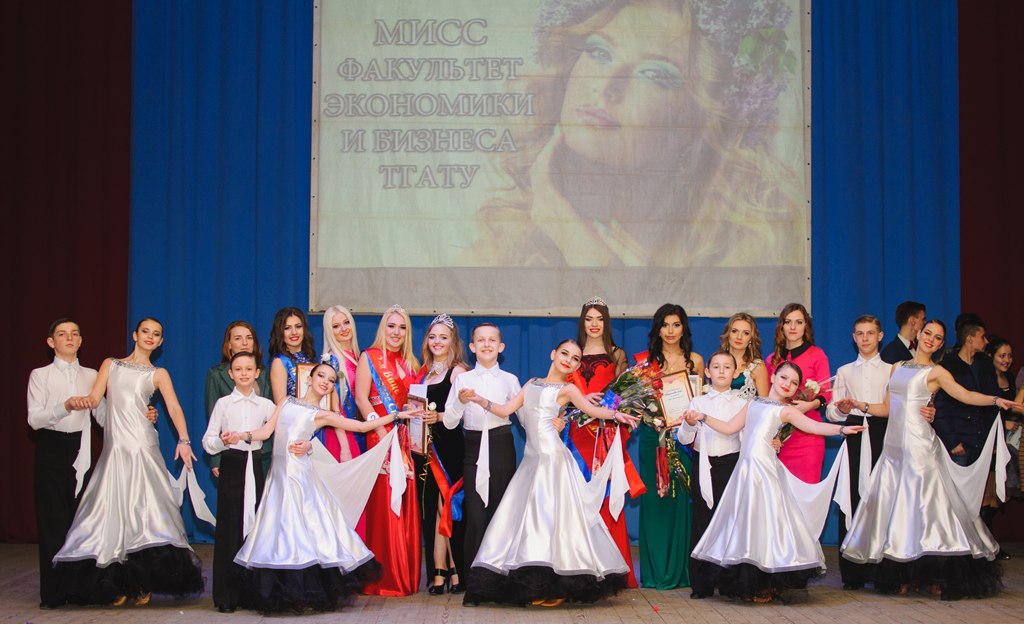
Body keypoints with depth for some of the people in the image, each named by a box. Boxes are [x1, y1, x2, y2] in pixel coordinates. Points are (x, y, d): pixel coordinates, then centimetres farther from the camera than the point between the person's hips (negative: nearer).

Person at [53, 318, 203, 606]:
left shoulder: (158, 374, 14)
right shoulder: (110, 364, 19)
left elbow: (174, 409, 1)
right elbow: (94, 399, 7)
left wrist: (183, 440, -17)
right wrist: (79, 401, -18)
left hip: (142, 445, -2)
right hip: (114, 447, 2)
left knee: (143, 509, -9)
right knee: (112, 509, -3)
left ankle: (143, 583, -3)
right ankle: (117, 583, 3)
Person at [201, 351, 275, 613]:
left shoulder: (265, 405, 10)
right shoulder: (223, 403, 5)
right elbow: (208, 441, 2)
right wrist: (223, 441, -19)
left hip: (254, 465, 2)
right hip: (231, 466, -2)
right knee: (229, 528, -4)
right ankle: (225, 596, 2)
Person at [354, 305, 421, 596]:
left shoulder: (408, 363, 17)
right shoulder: (369, 357, 1)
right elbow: (361, 398, -8)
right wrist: (381, 433, -17)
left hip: (405, 440, 6)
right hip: (381, 438, -5)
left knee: (406, 506, 4)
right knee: (383, 504, -8)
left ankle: (405, 575, 10)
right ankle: (382, 577, -3)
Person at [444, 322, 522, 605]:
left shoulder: (510, 380, 10)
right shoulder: (463, 379, 8)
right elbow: (449, 423, 2)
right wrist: (460, 401, -15)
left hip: (501, 447, 1)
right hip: (474, 448, -1)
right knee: (475, 516, -8)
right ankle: (473, 585, -3)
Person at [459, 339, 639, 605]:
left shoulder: (567, 389, 4)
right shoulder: (532, 383, 19)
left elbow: (592, 409, -10)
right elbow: (505, 410, 14)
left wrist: (615, 414, -29)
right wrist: (477, 399, 2)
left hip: (552, 457, -6)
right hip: (531, 458, 6)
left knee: (550, 515, -10)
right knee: (526, 515, 2)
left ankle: (557, 588, -4)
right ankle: (534, 583, 7)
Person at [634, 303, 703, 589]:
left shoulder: (695, 360, 9)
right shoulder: (646, 359, 8)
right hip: (653, 434, 0)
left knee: (681, 498, -3)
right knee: (653, 498, -1)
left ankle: (679, 569, 6)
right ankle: (654, 570, 6)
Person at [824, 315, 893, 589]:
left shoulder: (891, 370, 13)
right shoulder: (844, 372, 21)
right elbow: (831, 412, 12)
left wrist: (860, 405, -11)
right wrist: (842, 410, -10)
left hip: (881, 437, -2)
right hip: (853, 436, 2)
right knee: (850, 500, -6)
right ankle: (851, 573, -4)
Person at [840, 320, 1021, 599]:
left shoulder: (936, 372, 3)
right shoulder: (897, 368, 17)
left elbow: (966, 395, -11)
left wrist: (996, 399, -25)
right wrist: (858, 405, 11)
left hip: (919, 443, -5)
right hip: (894, 444, 5)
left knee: (923, 502, -9)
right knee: (894, 503, 3)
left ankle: (935, 576, -6)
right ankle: (901, 575, 7)